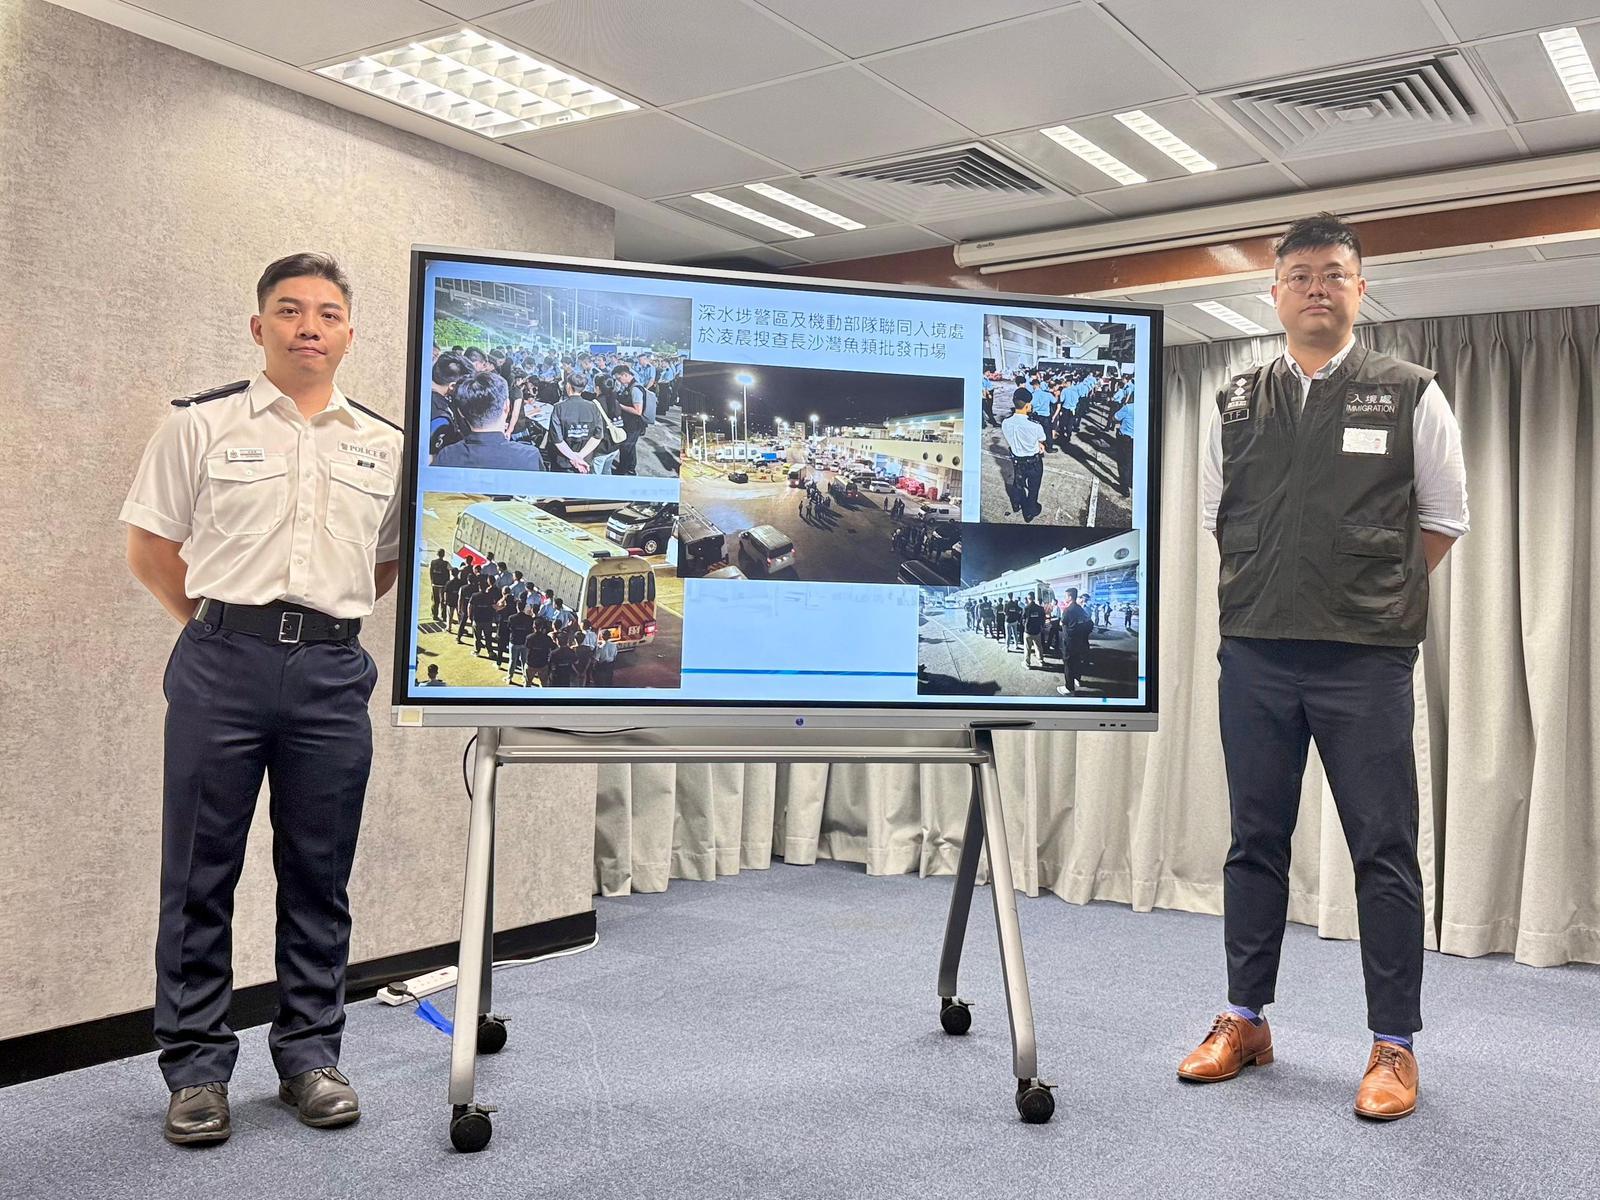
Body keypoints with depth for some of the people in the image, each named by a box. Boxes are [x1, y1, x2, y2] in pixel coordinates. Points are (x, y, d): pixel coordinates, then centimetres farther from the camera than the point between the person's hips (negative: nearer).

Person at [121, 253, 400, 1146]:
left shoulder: (387, 444, 11)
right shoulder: (202, 425, 5)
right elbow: (151, 549, 7)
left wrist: (322, 615, 13)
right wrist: (228, 623, 5)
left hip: (333, 671, 2)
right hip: (222, 667, -2)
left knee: (319, 874, 7)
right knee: (201, 873, 2)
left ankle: (309, 1055, 20)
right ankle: (197, 1068, 14)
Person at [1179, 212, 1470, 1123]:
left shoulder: (1410, 395, 3)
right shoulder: (1237, 403, 10)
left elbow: (1444, 518, 8)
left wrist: (1372, 598, 6)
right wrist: (1280, 590, 11)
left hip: (1366, 661, -3)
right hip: (1255, 655, 3)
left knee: (1384, 847, 1)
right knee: (1256, 840, 10)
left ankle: (1395, 1045, 11)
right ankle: (1245, 1021, 21)